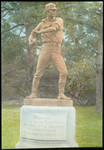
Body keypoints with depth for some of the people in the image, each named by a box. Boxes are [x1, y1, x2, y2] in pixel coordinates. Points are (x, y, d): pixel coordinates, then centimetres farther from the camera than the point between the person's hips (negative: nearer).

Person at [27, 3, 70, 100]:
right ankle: (33, 94, 8)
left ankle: (61, 94, -3)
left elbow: (54, 28, -13)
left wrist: (40, 31, -11)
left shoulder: (59, 20, 9)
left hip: (56, 50, 0)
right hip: (45, 48, 0)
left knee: (64, 72, -12)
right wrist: (31, 39, -8)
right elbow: (32, 33, 17)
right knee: (38, 73, -1)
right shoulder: (42, 24, 13)